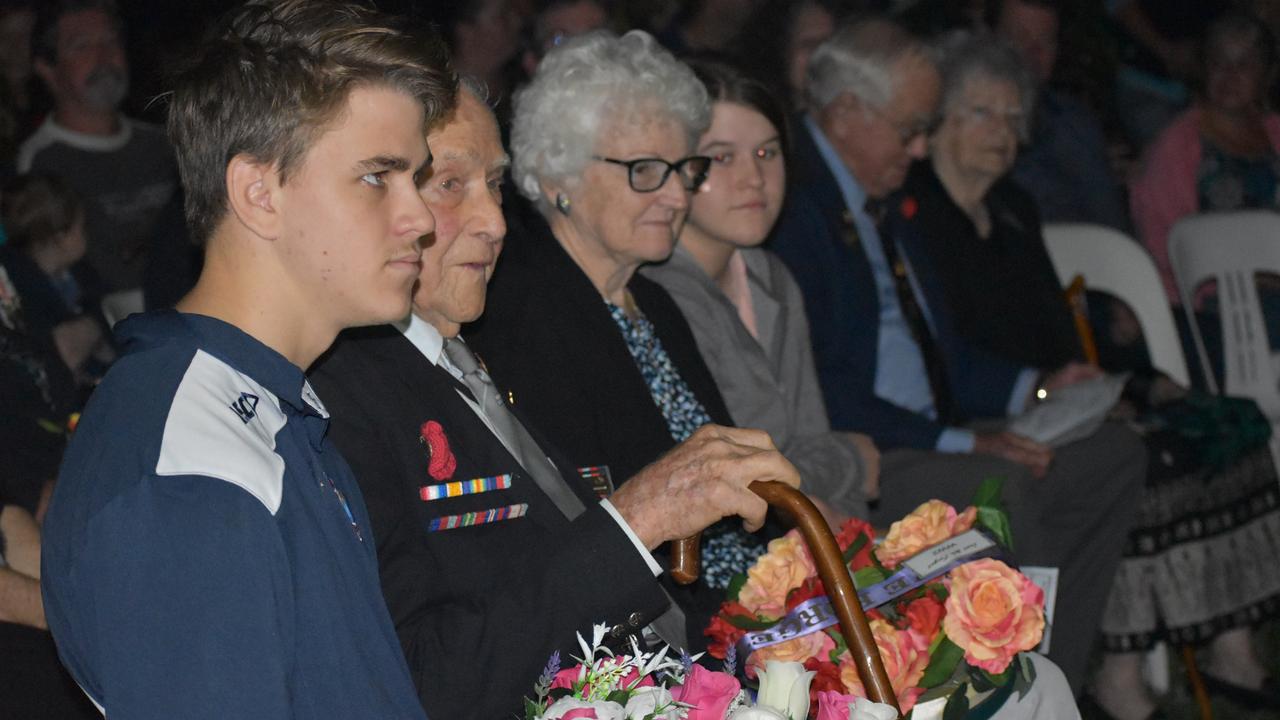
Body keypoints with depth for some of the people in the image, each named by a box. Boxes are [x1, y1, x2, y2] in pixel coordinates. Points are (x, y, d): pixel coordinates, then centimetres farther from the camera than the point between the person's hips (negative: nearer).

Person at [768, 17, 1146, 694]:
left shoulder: (874, 197, 17)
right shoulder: (790, 202, -16)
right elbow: (820, 391, -21)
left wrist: (1032, 390, 10)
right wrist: (959, 444, -20)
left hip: (922, 440, 11)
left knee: (1113, 453, 4)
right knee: (1000, 486, -33)